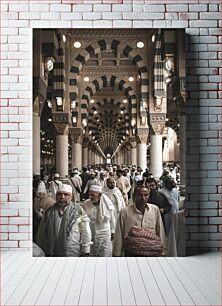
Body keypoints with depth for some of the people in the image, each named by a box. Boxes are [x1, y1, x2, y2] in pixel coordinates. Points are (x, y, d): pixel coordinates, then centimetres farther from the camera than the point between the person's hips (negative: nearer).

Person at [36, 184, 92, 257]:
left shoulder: (78, 211, -2)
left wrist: (86, 252, -2)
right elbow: (41, 234, 14)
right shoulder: (49, 212, 7)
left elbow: (85, 233, 0)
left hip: (73, 254, -3)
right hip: (52, 254, 3)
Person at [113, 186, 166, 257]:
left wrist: (162, 251, 7)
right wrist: (117, 254, -1)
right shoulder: (125, 211, -6)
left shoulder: (155, 209, 1)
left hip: (151, 253, 2)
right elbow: (119, 236, -2)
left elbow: (160, 232, 6)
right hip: (131, 253, -2)